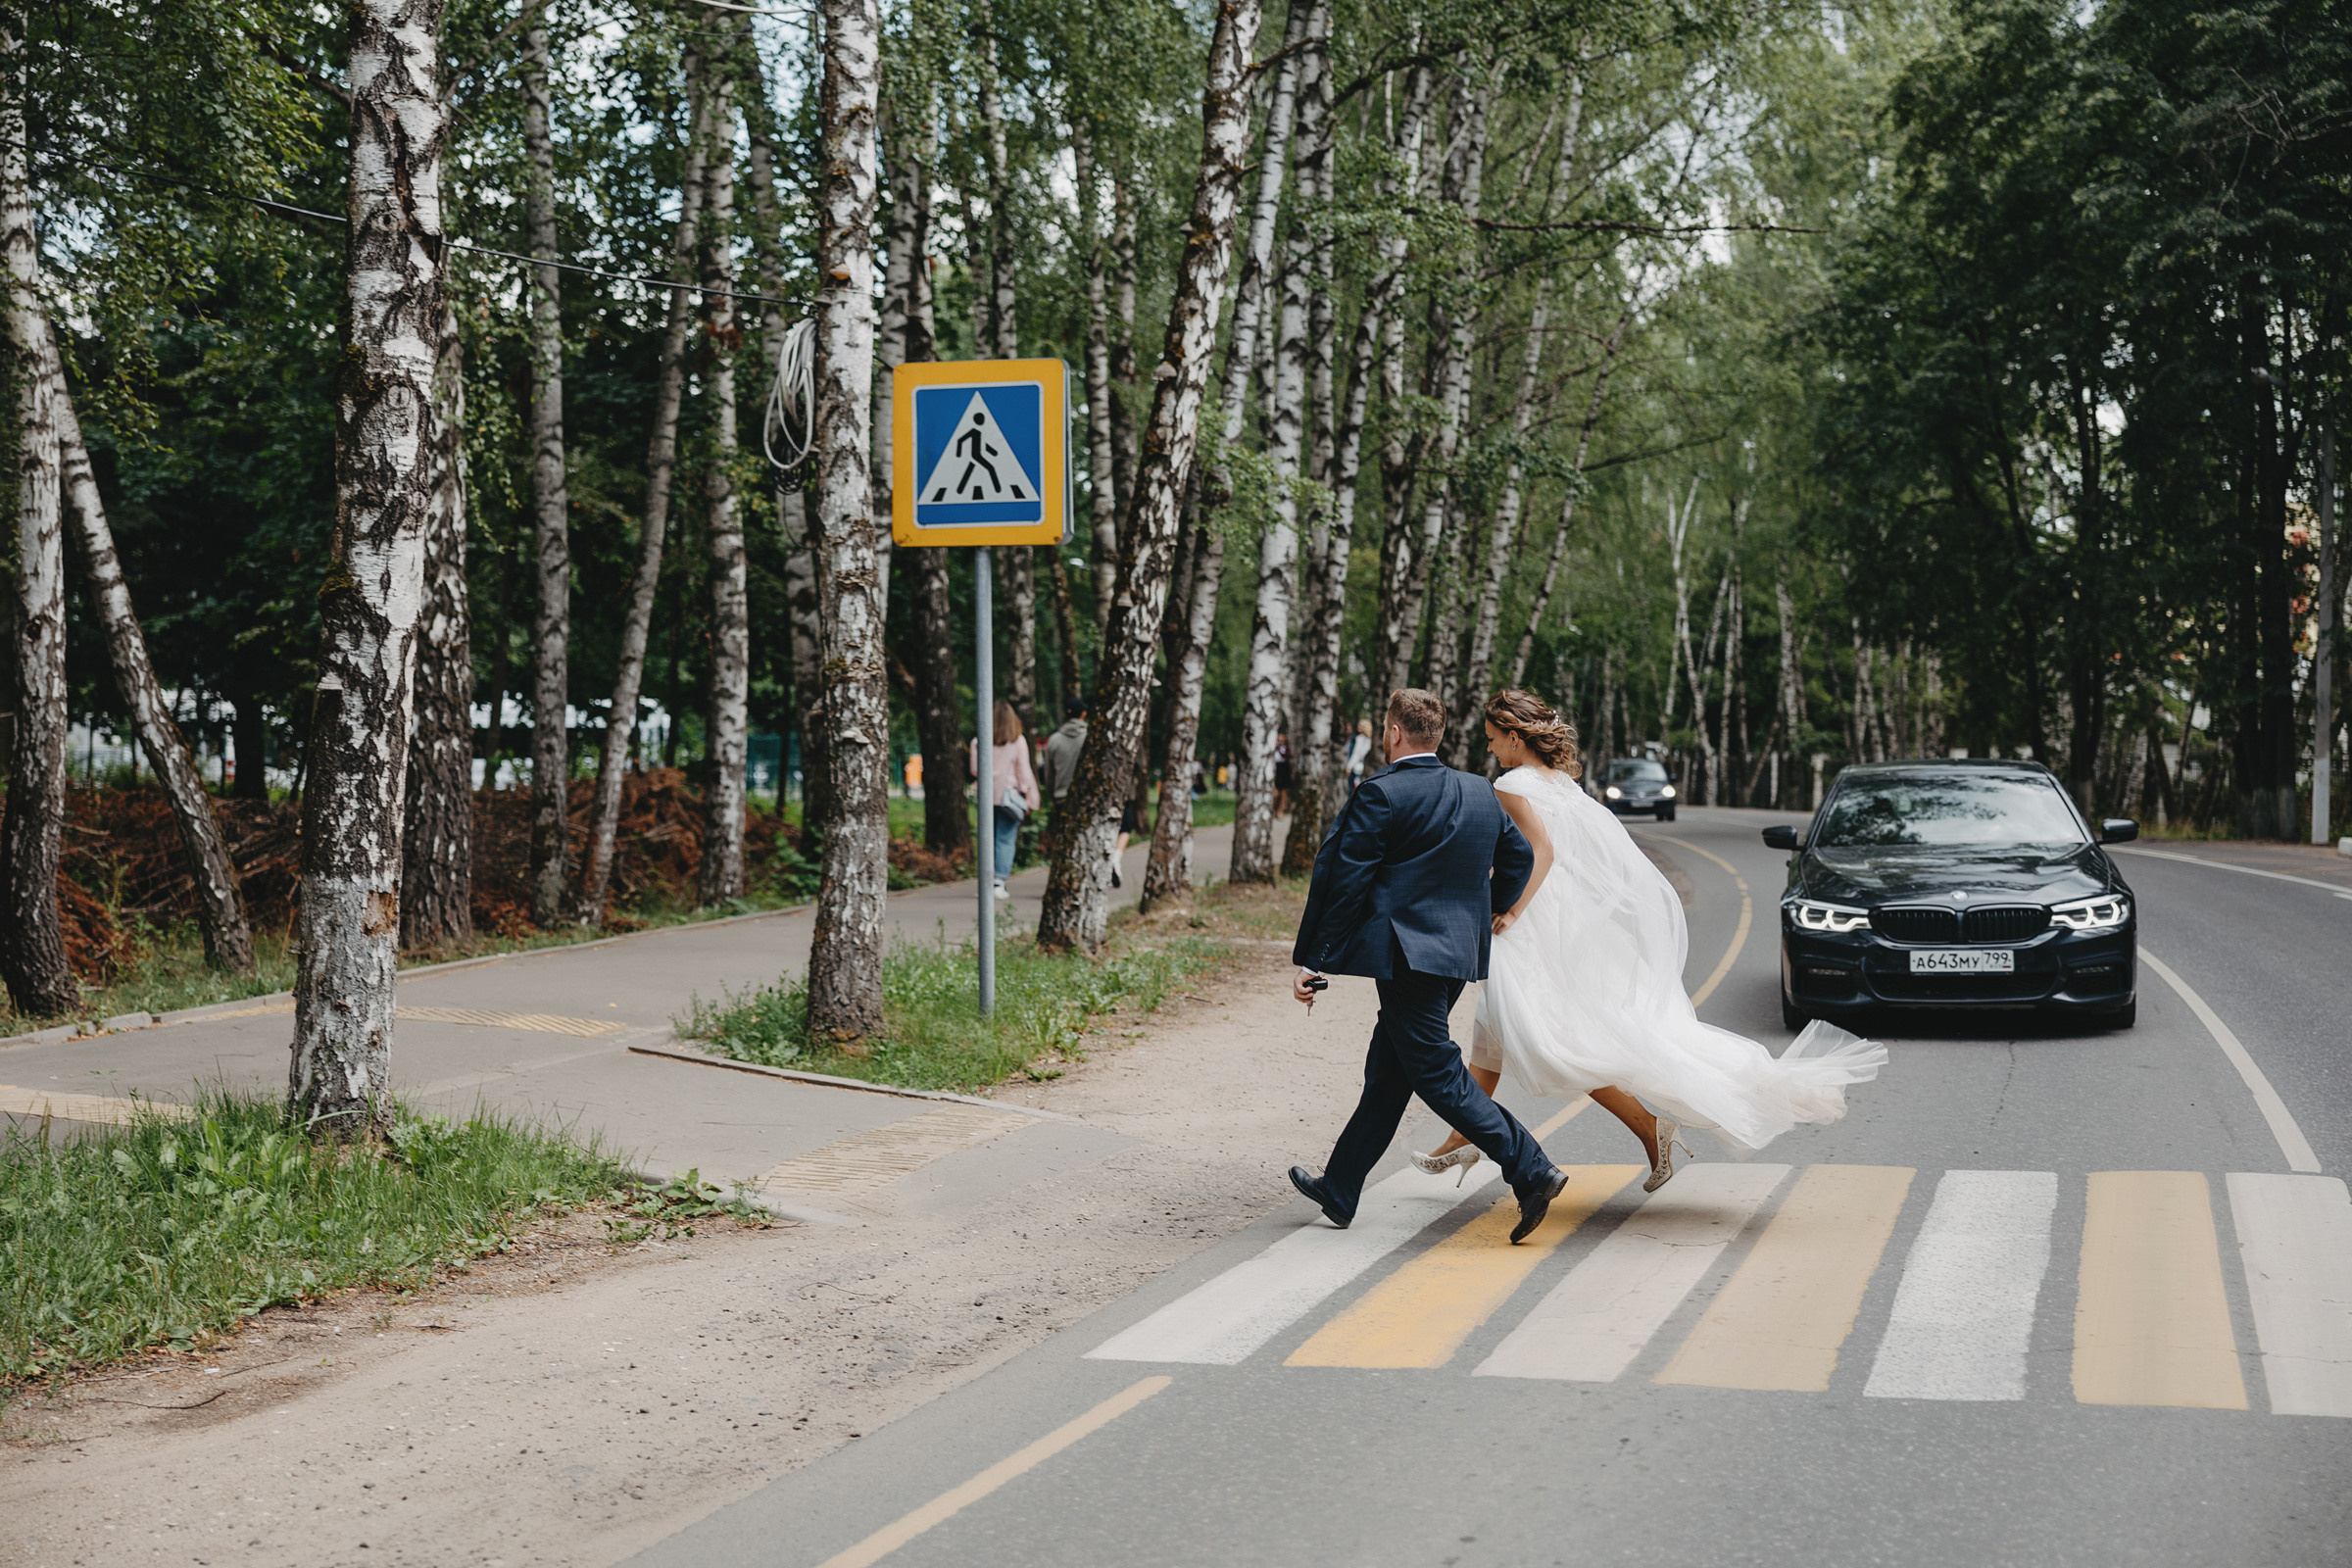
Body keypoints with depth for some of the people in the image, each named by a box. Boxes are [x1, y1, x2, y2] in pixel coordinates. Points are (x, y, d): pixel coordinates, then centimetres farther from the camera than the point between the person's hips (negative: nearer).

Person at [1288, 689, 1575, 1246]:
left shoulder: (1380, 795, -11)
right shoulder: (1480, 792, 9)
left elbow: (1343, 882, -12)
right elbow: (1519, 856, 21)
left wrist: (1313, 960, -6)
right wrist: (1490, 912, 39)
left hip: (1407, 956, -8)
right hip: (1460, 950, 8)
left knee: (1438, 1074, -5)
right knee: (1387, 1074, 15)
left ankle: (1532, 1172, -14)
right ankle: (1339, 1191, 23)